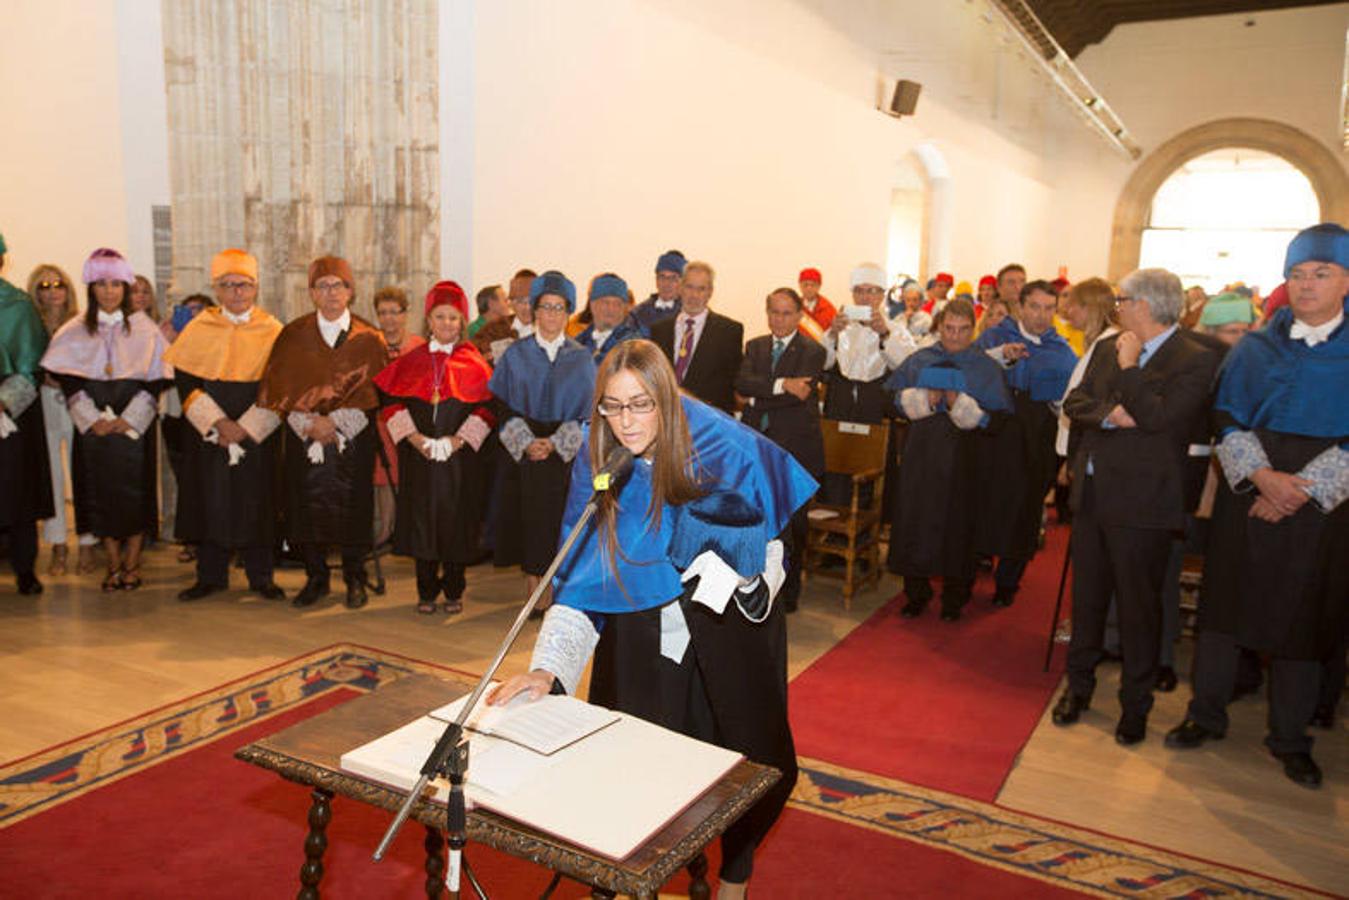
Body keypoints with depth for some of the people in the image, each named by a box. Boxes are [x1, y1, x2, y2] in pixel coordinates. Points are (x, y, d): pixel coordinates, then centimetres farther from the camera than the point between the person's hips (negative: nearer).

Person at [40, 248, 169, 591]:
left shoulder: (145, 330, 2)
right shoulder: (73, 333, 6)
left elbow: (154, 380, -3)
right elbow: (70, 381, 1)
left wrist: (128, 419, -11)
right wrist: (93, 419, -11)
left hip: (134, 427, -1)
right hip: (92, 428, 2)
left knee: (135, 493, 0)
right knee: (100, 494, 5)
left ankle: (132, 563, 11)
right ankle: (113, 563, 15)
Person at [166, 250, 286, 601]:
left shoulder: (272, 331, 1)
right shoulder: (198, 329, 3)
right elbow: (185, 380, -1)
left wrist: (245, 427, -12)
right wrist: (218, 423, -13)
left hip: (258, 435, -1)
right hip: (207, 435, 1)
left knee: (256, 502, 3)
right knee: (210, 501, 5)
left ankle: (260, 576, 15)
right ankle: (210, 575, 18)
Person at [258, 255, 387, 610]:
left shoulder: (369, 339, 1)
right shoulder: (294, 335, 5)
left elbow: (372, 391, -4)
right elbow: (280, 388, 0)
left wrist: (334, 421, -15)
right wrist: (308, 423, -14)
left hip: (353, 441, -1)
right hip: (304, 439, 1)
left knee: (352, 510, 1)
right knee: (308, 510, 3)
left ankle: (354, 579, 17)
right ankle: (316, 577, 20)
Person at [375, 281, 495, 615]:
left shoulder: (474, 363, 1)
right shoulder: (410, 360, 7)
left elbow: (487, 406, -4)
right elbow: (391, 401, 3)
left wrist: (458, 440, -14)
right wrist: (414, 437, -10)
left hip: (460, 455, -1)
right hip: (418, 454, 2)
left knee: (456, 520, 3)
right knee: (421, 519, 4)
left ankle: (454, 591, 17)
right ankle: (426, 591, 17)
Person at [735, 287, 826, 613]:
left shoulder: (812, 351, -2)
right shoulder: (755, 347, 12)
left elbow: (800, 395, -15)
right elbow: (742, 383, -6)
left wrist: (757, 401, -8)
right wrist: (781, 385, -20)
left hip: (795, 449, -3)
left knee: (793, 522, 7)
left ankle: (788, 592, 22)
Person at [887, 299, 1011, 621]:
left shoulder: (986, 368, 5)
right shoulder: (918, 360, 11)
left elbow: (997, 416, -2)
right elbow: (896, 399, 6)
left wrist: (960, 404, -17)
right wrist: (925, 399, -11)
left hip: (962, 458, -2)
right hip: (919, 453, 2)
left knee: (956, 522, 1)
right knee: (915, 521, 1)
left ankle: (954, 598, 15)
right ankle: (916, 593, 14)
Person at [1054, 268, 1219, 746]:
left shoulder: (1196, 360, -11)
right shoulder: (1108, 348, 10)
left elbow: (1157, 417, -22)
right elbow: (1074, 402, 7)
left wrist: (1129, 367, -13)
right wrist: (1108, 414, -12)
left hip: (1141, 501, -6)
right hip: (1092, 491, 6)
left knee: (1138, 604, 5)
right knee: (1087, 595, 16)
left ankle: (1135, 704, 21)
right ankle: (1079, 685, 32)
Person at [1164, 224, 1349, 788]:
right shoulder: (1255, 347, 5)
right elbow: (1228, 420, 0)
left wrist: (1302, 488, -15)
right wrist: (1263, 475, -15)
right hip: (1249, 493, 1)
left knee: (1303, 613, 7)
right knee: (1226, 600, 5)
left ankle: (1289, 738, 21)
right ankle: (1206, 715, 21)